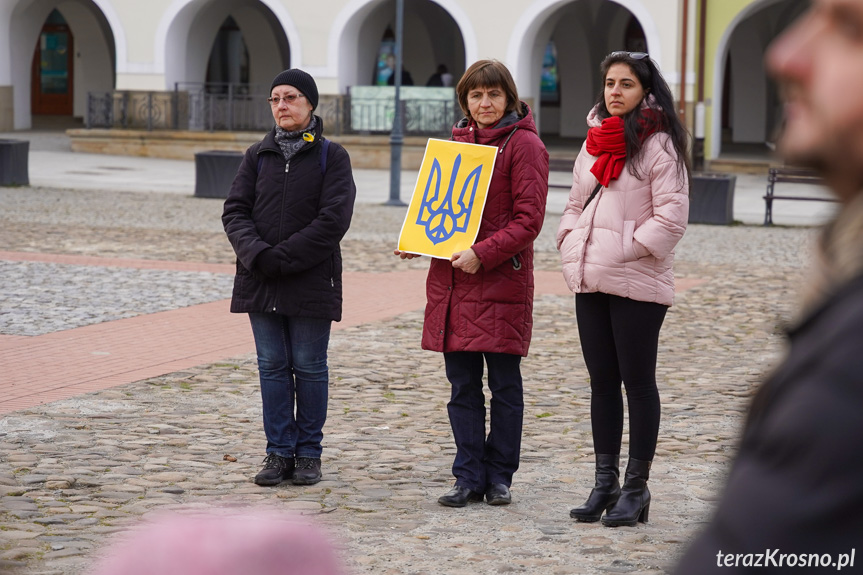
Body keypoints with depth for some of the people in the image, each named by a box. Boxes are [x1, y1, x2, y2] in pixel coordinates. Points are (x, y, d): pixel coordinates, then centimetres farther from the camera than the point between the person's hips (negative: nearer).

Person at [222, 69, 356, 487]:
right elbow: (235, 211, 4)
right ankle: (279, 452, 12)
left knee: (309, 368, 2)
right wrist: (258, 254, -15)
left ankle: (308, 453, 11)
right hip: (260, 281, 3)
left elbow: (334, 218, -11)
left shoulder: (331, 157, -1)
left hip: (311, 282, -3)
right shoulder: (257, 156, 10)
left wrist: (283, 257, -16)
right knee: (272, 367, 6)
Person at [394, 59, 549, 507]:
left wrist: (482, 254, -20)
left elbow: (528, 219, -11)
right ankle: (469, 478, 12)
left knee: (504, 385, 4)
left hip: (502, 282, -6)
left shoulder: (524, 145, -5)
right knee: (462, 386, 7)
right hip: (451, 281, 6)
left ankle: (499, 477, 14)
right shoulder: (457, 142, 15)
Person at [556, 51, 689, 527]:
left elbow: (670, 218, -14)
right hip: (590, 282, 7)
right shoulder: (595, 140, 15)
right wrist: (571, 246, 6)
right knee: (602, 382, 12)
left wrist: (624, 252, -15)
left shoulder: (658, 144, -8)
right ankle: (604, 483, 19)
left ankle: (635, 487, 8)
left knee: (638, 382, 1)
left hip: (638, 285, -7)